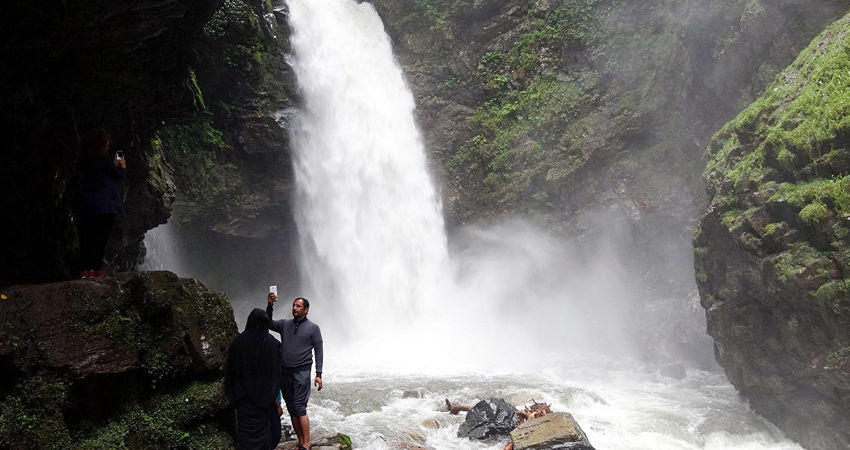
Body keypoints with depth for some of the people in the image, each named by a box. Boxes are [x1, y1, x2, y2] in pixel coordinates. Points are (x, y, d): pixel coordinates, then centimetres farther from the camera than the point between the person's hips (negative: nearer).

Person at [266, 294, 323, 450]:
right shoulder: (284, 324, 12)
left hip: (301, 372, -4)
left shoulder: (313, 328, 3)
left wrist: (318, 374, -6)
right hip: (284, 372, 4)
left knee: (300, 408, -12)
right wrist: (270, 305, -17)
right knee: (291, 409, 5)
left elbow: (318, 352, 1)